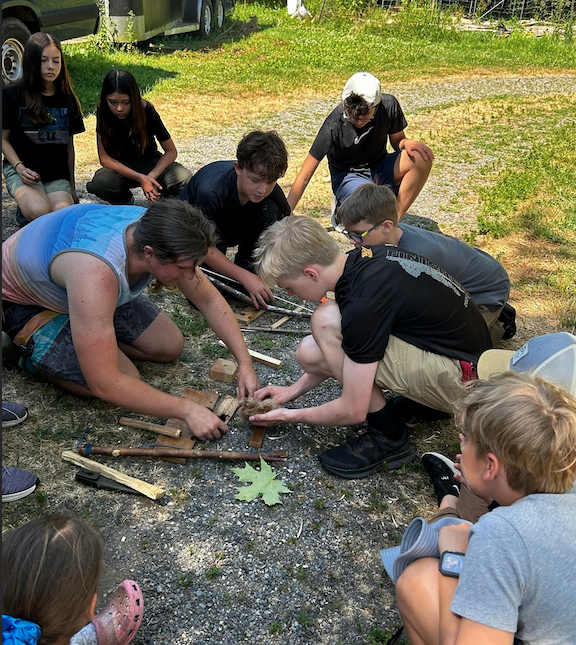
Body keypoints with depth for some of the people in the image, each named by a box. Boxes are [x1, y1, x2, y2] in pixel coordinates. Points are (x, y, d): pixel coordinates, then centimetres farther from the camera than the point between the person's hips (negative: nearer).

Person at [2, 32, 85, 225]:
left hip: (57, 175, 3)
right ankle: (24, 208, 5)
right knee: (40, 212, -32)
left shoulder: (67, 100, 10)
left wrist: (72, 186, 17)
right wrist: (20, 167, -13)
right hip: (22, 171, -3)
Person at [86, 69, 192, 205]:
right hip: (121, 168, 0)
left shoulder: (146, 110, -18)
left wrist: (151, 176, -30)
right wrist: (139, 177, -30)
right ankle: (126, 202, 0)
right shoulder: (103, 113, -17)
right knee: (99, 183, -34)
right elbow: (105, 159, -18)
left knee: (184, 178, -31)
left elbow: (171, 151, -13)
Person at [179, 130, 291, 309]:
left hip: (234, 228, 4)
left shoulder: (272, 193, -25)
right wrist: (245, 277, -34)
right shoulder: (210, 192, -39)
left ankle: (246, 265, -9)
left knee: (268, 210, -28)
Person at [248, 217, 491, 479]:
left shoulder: (362, 304, -28)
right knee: (310, 353, 0)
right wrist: (294, 389, 13)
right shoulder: (361, 258, -2)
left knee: (326, 322, -22)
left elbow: (353, 411, -19)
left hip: (460, 379, -9)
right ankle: (421, 397, 9)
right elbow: (343, 355, 14)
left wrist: (290, 416, -2)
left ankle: (388, 436, -8)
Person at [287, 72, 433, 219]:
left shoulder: (389, 105, -15)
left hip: (380, 169, 5)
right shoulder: (333, 125, -25)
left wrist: (407, 142, -21)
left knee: (423, 157, -23)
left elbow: (397, 141, 5)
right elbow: (304, 177, -23)